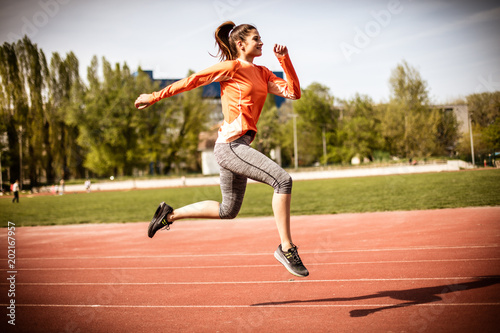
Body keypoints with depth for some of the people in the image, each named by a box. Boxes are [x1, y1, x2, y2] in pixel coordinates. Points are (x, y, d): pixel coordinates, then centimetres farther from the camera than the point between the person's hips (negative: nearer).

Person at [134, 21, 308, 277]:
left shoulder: (262, 73, 17)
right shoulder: (232, 67, -5)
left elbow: (293, 93, 9)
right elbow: (191, 81, 0)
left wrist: (284, 59, 2)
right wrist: (155, 97, 5)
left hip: (238, 147, 9)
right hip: (230, 144, -9)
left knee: (227, 210, 17)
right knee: (282, 179, -20)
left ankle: (170, 214, 30)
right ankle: (286, 247, -15)